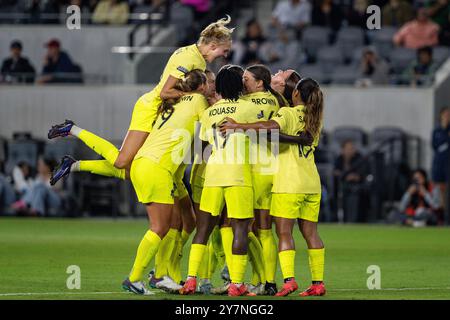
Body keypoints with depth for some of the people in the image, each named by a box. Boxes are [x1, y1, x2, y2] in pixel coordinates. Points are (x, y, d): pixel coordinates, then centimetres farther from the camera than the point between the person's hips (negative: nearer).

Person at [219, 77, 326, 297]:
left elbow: (272, 126, -28)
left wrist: (239, 126, -28)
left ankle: (289, 279, -17)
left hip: (288, 183, -6)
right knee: (310, 232, 9)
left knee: (284, 232, -5)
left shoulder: (288, 113, -8)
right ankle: (318, 282, 7)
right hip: (312, 184, 6)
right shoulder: (315, 120, 13)